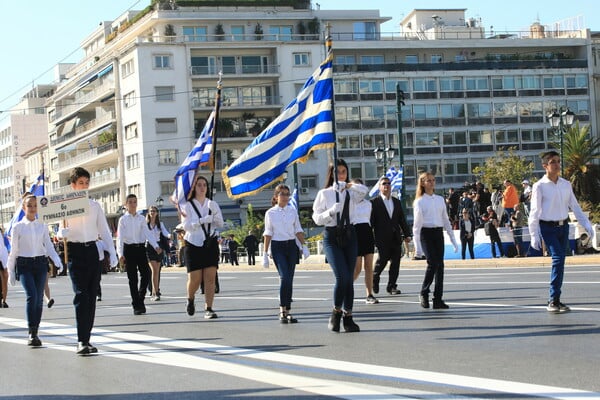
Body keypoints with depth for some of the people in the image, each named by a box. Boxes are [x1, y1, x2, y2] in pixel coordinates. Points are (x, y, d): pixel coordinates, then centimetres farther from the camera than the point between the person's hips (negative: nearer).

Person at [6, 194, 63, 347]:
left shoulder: (42, 226, 8)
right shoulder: (18, 227, 1)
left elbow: (48, 246, 7)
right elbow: (13, 251, 5)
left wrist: (56, 260, -12)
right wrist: (11, 272, 7)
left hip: (41, 263, 3)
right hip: (24, 264, -3)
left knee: (39, 299, 3)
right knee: (31, 295, -19)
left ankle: (35, 333, 15)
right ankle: (31, 333, -17)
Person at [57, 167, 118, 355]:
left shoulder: (95, 205, 11)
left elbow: (104, 231, 11)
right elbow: (62, 232, 3)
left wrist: (112, 253, 2)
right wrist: (63, 232, -21)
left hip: (92, 250, 4)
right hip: (75, 251, -4)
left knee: (92, 296, 3)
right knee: (81, 295, -14)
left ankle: (86, 339, 10)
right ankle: (81, 341, -18)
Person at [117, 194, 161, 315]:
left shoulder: (141, 218, 9)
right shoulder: (123, 219, 1)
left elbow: (147, 233, 2)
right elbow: (120, 237, -5)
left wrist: (156, 246, -13)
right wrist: (120, 254, -16)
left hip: (141, 247, 3)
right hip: (129, 249, -2)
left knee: (146, 274, -6)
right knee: (133, 279, 0)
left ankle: (140, 299, 16)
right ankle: (136, 306, 5)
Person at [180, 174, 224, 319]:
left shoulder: (212, 204, 10)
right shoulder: (188, 205, 1)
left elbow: (221, 224, 4)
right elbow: (186, 226, -11)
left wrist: (215, 214, -16)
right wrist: (203, 220, -23)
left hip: (211, 244, 2)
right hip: (194, 245, -2)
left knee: (210, 278, -6)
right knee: (195, 279, -3)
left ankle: (208, 308, -4)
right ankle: (190, 299, 28)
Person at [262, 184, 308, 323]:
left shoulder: (293, 211, 8)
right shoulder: (270, 213, 2)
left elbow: (298, 230, 12)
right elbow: (268, 234, 4)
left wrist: (304, 246, 1)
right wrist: (265, 253, 2)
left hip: (291, 245, 3)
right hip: (277, 246, -3)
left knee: (289, 279, 3)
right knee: (285, 277, -18)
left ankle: (287, 311, 10)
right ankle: (282, 311, -13)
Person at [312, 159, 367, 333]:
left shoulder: (351, 192, 8)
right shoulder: (324, 193, 4)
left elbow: (363, 190, -15)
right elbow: (317, 217, -2)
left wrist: (348, 185, -28)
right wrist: (331, 211, -18)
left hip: (349, 235, 3)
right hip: (331, 236, -3)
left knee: (349, 278, 4)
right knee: (342, 276, -16)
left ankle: (348, 317, 12)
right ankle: (336, 312, 4)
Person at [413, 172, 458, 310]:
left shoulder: (440, 199, 13)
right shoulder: (420, 202, 0)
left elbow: (446, 220, 17)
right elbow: (417, 223, -4)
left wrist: (453, 239, 15)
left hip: (438, 233, 4)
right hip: (426, 233, -4)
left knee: (440, 264, -2)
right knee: (433, 262, -17)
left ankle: (438, 299, 1)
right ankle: (424, 293, 2)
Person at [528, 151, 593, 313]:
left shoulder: (566, 184, 8)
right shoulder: (539, 186, -7)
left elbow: (575, 206, 14)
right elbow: (534, 212, -7)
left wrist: (586, 224, 7)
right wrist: (534, 235, -10)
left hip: (563, 226, 6)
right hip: (548, 228, -6)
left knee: (560, 262, 7)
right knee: (558, 259, -19)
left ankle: (555, 300, 16)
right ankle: (553, 301, -16)